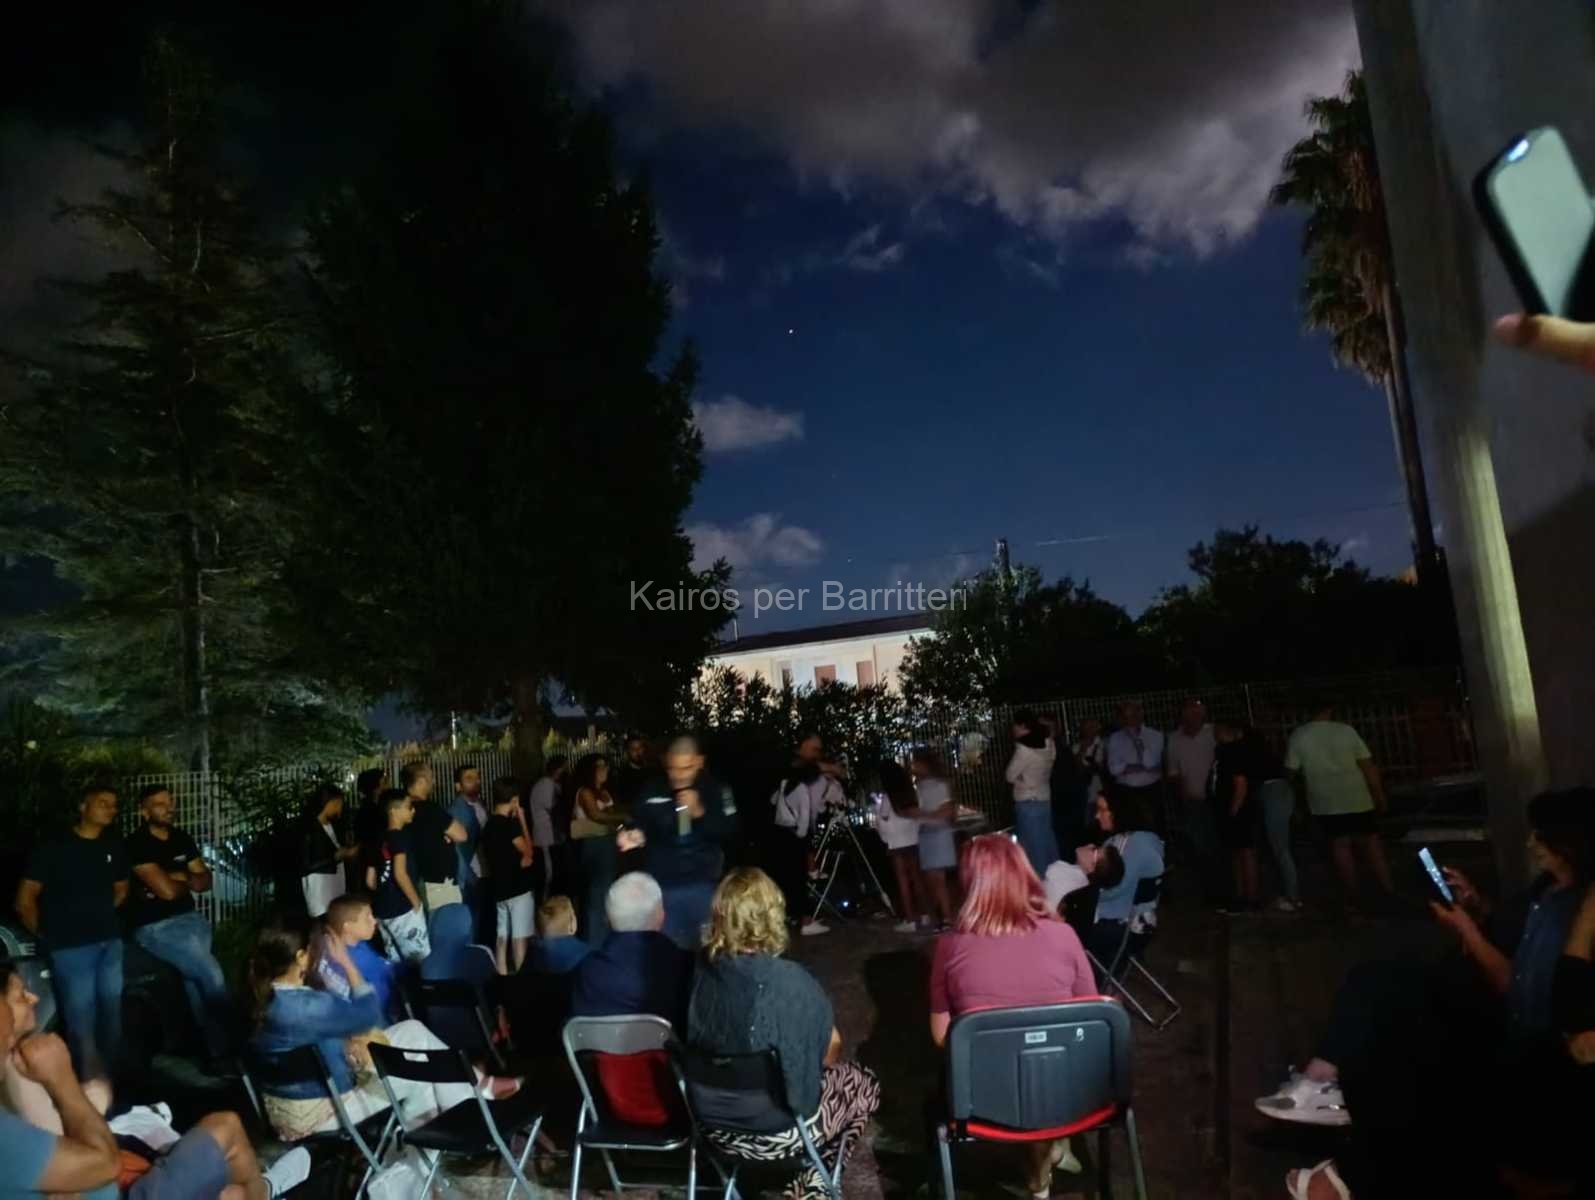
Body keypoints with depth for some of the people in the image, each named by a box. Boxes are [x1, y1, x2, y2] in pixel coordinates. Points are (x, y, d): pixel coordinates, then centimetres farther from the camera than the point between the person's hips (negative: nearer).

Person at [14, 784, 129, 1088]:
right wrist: (47, 935, 2)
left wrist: (99, 917, 13)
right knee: (81, 1021, -1)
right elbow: (25, 899, -4)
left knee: (113, 1015, 14)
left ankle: (111, 1076, 30)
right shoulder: (52, 847, -8)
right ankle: (91, 1082, 11)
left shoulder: (114, 847, 7)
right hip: (70, 947, -5)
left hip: (110, 942, 5)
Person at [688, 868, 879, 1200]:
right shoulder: (790, 980, -24)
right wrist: (825, 1060, 14)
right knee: (864, 1083, 21)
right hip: (778, 1132, -5)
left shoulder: (701, 972, -12)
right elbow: (830, 1053, -8)